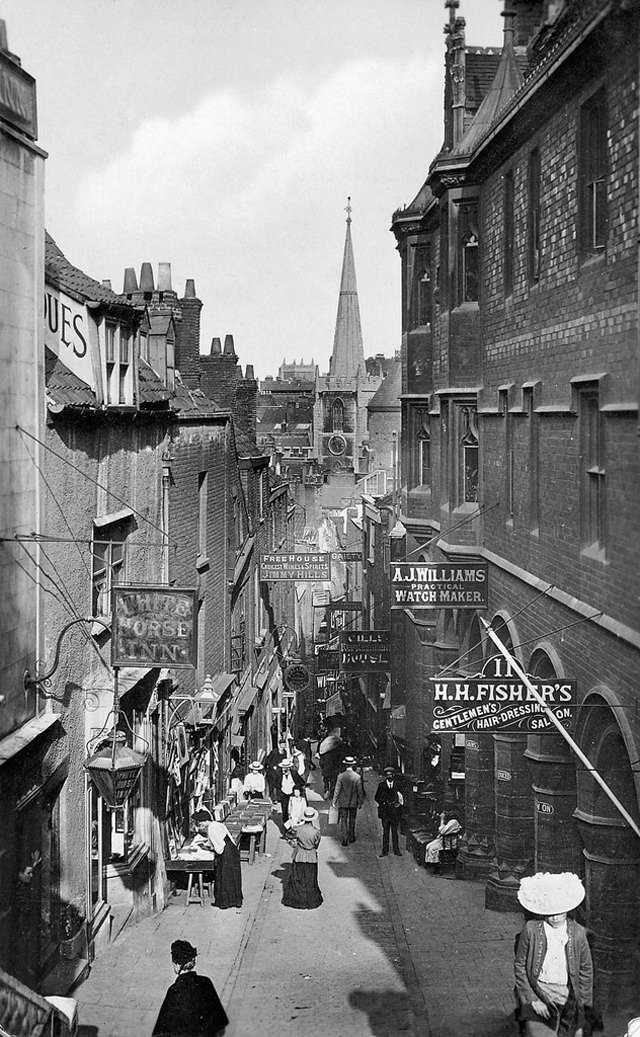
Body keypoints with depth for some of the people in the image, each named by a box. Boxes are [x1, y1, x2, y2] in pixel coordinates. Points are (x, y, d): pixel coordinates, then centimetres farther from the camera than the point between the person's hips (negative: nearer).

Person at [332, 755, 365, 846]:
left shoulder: (340, 776, -11)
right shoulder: (357, 777, -9)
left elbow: (337, 790, -7)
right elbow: (360, 791, -4)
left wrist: (334, 802, 2)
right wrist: (360, 803, 7)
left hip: (342, 802, -1)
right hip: (353, 803, 1)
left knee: (343, 821, 7)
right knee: (352, 820, 18)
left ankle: (345, 840, 2)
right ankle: (351, 838, 28)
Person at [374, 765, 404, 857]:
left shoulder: (398, 784, 4)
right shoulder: (382, 785, 3)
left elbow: (402, 796, 11)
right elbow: (377, 797, 9)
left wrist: (400, 803, -4)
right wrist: (382, 803, -5)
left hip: (395, 811, 0)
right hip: (385, 811, 0)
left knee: (394, 831, 5)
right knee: (385, 831, 2)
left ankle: (396, 850, 12)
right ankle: (385, 851, 6)